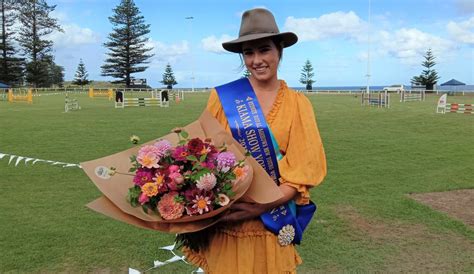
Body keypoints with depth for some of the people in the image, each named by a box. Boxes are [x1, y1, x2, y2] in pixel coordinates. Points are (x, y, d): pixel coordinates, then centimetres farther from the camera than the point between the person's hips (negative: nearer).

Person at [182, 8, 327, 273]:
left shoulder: (298, 103, -2)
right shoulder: (222, 97, -3)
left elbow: (303, 171, -7)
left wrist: (262, 206, -19)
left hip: (271, 223, 1)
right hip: (224, 220, 0)